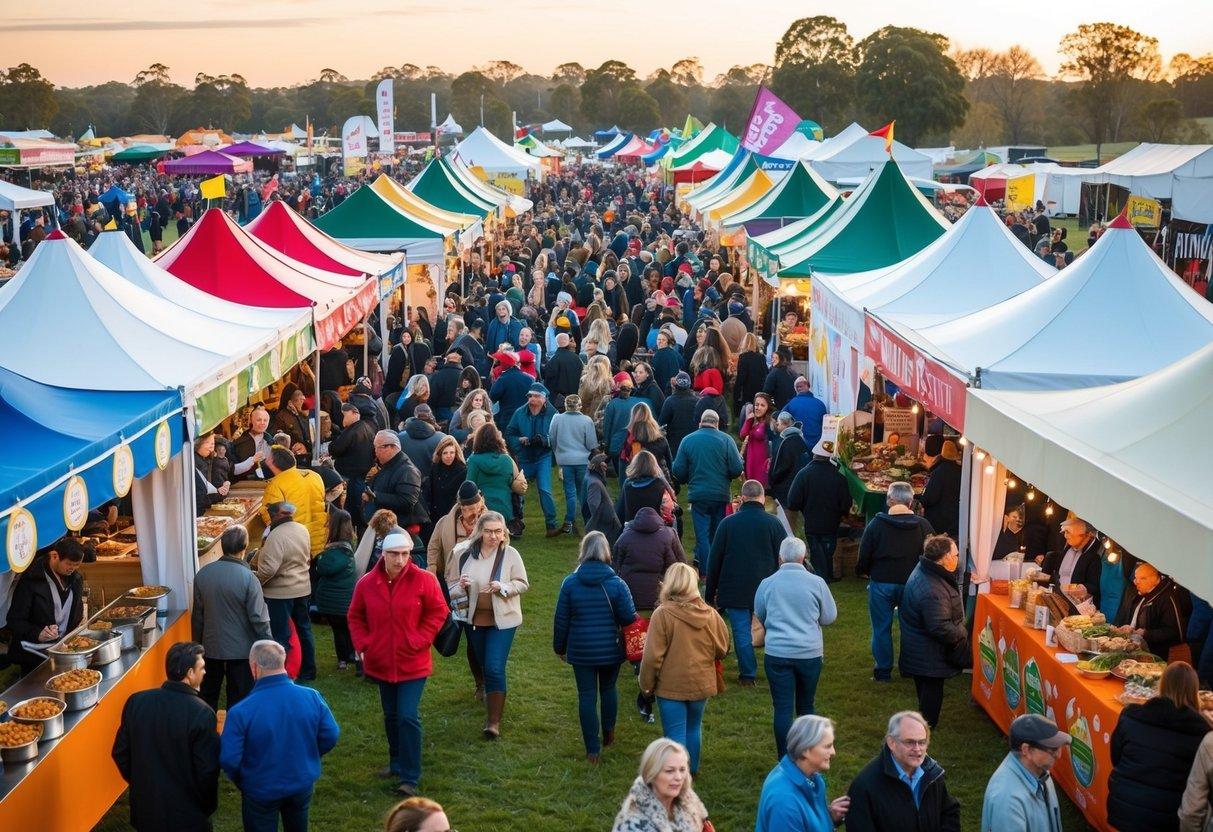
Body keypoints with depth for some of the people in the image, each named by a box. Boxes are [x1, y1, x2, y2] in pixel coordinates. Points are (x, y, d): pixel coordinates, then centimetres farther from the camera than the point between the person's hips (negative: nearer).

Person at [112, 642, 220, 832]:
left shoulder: (136, 702, -7)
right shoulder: (202, 713, -22)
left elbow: (120, 753, 3)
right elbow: (207, 771, -19)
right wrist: (208, 807, -2)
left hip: (144, 809, 5)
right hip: (186, 816, -5)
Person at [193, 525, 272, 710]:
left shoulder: (203, 574, -6)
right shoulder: (247, 578, -21)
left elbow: (197, 614, 3)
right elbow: (258, 618, -18)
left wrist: (197, 643, 15)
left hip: (211, 646, 4)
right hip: (241, 649, -4)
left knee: (208, 694, 19)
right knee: (238, 697, 8)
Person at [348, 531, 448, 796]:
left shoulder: (424, 580, -11)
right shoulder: (367, 583, -4)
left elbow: (438, 612, -3)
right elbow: (356, 617, 9)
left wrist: (419, 640, -11)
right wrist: (362, 645, -2)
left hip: (413, 663, -3)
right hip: (381, 662, 4)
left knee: (408, 717, -10)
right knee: (391, 716, 18)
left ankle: (410, 778, -4)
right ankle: (397, 763, 36)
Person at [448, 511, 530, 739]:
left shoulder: (510, 554, -11)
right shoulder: (464, 552, -3)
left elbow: (523, 583, -4)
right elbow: (453, 585, 9)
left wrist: (502, 587, -23)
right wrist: (461, 586, -16)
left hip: (502, 620, -4)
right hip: (475, 618, 4)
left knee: (495, 668, -12)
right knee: (484, 666, 18)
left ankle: (494, 721, -8)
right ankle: (493, 701, 41)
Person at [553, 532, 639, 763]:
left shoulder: (570, 583, -7)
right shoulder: (616, 583, -11)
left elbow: (561, 620, -2)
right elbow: (629, 618, -10)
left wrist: (560, 647, 12)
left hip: (581, 650, 0)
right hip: (611, 649, 0)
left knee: (586, 696, 5)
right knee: (608, 688, 24)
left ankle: (593, 750, 6)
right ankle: (608, 733, 34)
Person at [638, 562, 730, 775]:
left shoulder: (662, 614, -17)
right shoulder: (711, 614, -5)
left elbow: (652, 656, -16)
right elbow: (722, 649, 6)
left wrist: (647, 684, -3)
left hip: (671, 686, -4)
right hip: (701, 684, 4)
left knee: (675, 734, 3)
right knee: (693, 728, 23)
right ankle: (692, 769, 37)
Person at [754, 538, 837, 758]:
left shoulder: (767, 583, -2)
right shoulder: (816, 583, -5)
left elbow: (759, 616, 13)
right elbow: (830, 617, 5)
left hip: (777, 653, -1)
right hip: (810, 653, 1)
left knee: (783, 708, 4)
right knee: (806, 706, 16)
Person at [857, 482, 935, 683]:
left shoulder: (876, 524, -12)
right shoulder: (923, 526, -7)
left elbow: (864, 557, -8)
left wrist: (863, 571, 13)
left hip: (881, 584, -2)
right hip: (912, 584, 2)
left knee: (882, 629, 10)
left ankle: (883, 671, 16)